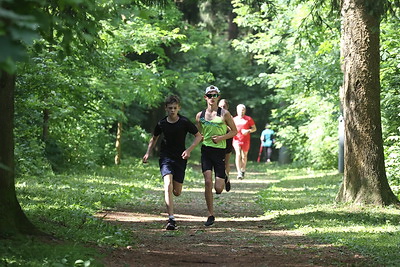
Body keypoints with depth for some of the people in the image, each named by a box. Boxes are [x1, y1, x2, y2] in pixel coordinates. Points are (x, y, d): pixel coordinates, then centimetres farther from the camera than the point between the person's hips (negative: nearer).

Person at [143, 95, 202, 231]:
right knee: (168, 185, -23)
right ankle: (171, 219, -27)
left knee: (177, 192, 5)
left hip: (180, 159, 0)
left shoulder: (184, 122, -7)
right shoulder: (161, 124, -1)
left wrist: (189, 150, -11)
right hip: (165, 158, 0)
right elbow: (154, 139, 18)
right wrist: (148, 153, 5)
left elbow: (198, 136, 3)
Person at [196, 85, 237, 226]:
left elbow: (234, 131, 4)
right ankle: (211, 215, -2)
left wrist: (221, 137, -12)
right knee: (208, 182, -12)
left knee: (218, 189, -3)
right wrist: (200, 137, -6)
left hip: (220, 151, -2)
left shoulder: (224, 113, -2)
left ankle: (224, 179, 35)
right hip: (206, 151, 2)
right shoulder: (200, 115, 6)